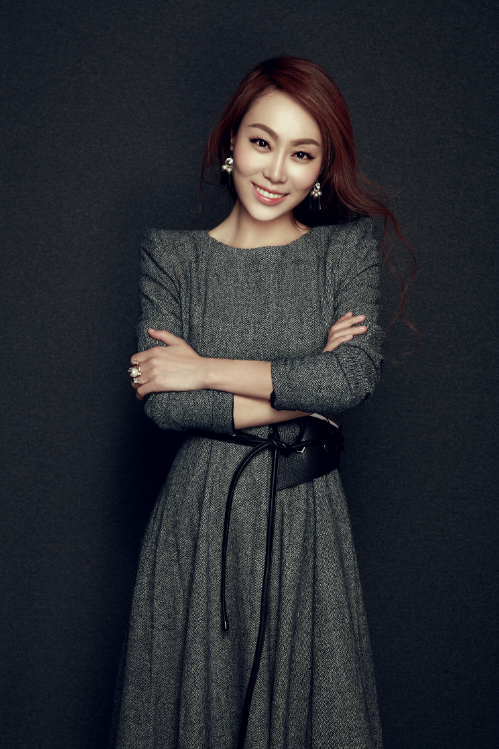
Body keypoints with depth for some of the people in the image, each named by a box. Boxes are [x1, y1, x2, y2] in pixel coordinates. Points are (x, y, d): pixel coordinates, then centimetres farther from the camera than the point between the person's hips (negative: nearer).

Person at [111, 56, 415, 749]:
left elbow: (357, 376, -14)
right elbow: (163, 403, -9)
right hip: (200, 512, 0)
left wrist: (206, 369, -12)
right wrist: (304, 392, -11)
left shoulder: (349, 245, 1)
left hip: (307, 512, 1)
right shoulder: (172, 254, 1)